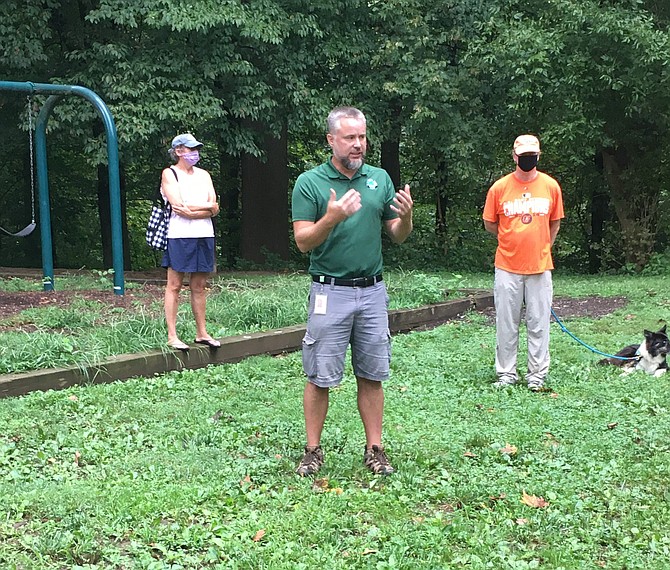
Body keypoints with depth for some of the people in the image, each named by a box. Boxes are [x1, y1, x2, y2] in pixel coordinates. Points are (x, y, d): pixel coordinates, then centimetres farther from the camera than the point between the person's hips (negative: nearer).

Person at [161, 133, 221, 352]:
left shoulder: (204, 175, 17)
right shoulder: (169, 174, 1)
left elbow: (214, 210, 6)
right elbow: (178, 207, -12)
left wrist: (191, 211, -10)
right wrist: (208, 206, -5)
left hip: (204, 235, 5)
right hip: (179, 236, -5)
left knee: (199, 286, 9)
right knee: (174, 285, -3)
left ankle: (201, 333, 15)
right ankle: (172, 336, -1)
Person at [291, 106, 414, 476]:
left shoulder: (380, 178, 8)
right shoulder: (309, 183, -4)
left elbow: (397, 237, 11)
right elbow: (303, 242, -8)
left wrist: (406, 216, -11)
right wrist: (331, 218, -25)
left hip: (372, 291, 3)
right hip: (330, 292, -3)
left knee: (372, 375, 8)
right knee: (321, 377, 2)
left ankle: (374, 449, 19)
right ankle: (313, 451, 15)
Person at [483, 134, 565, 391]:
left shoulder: (551, 186, 2)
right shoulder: (499, 187, -2)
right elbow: (490, 224, 10)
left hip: (540, 266, 1)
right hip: (507, 267, -1)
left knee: (539, 323, 5)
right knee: (506, 324, 6)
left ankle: (537, 375, 14)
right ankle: (506, 373, 16)